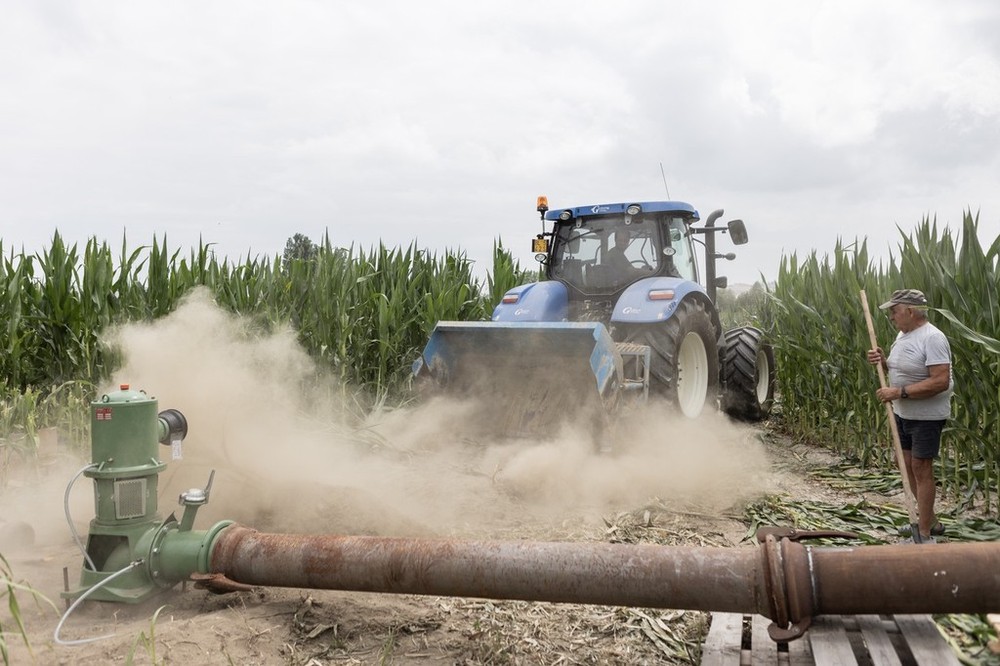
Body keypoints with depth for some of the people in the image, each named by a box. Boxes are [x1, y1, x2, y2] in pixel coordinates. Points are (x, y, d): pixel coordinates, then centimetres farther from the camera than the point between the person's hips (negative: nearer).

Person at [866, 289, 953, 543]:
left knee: (921, 468, -4)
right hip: (903, 413, 9)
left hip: (926, 416, -9)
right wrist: (883, 361, -1)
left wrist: (899, 392, -28)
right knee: (908, 465, 15)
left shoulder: (932, 338, -22)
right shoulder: (903, 334, 7)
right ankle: (930, 521, 30)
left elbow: (941, 381, -28)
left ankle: (925, 534, 6)